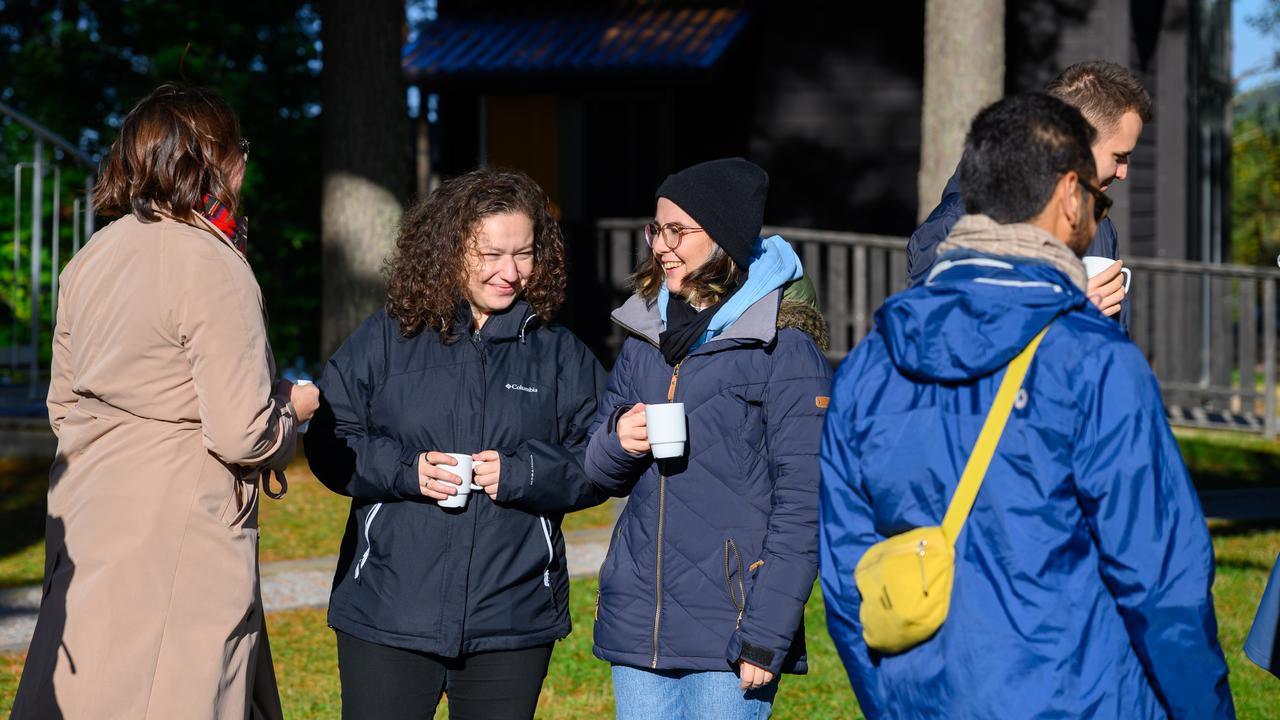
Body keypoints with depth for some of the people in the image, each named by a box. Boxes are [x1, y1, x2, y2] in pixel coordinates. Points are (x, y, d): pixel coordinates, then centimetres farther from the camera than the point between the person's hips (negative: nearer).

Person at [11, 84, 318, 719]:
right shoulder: (213, 269, -14)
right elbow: (242, 435, -16)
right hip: (178, 546, -8)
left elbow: (62, 405, 19)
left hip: (88, 524, 8)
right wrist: (292, 407, 3)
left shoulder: (90, 260, 11)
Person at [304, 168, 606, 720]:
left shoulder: (559, 353, 7)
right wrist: (404, 469, -14)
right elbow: (328, 442, 2)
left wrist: (520, 473, -13)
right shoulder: (386, 339, 3)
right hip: (388, 611, -1)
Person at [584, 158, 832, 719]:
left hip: (728, 630, -6)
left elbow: (802, 504, -11)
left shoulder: (783, 348, -7)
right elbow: (604, 475, 20)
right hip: (638, 629, 6)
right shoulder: (646, 336, 12)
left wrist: (766, 637, -15)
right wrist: (617, 441, -4)